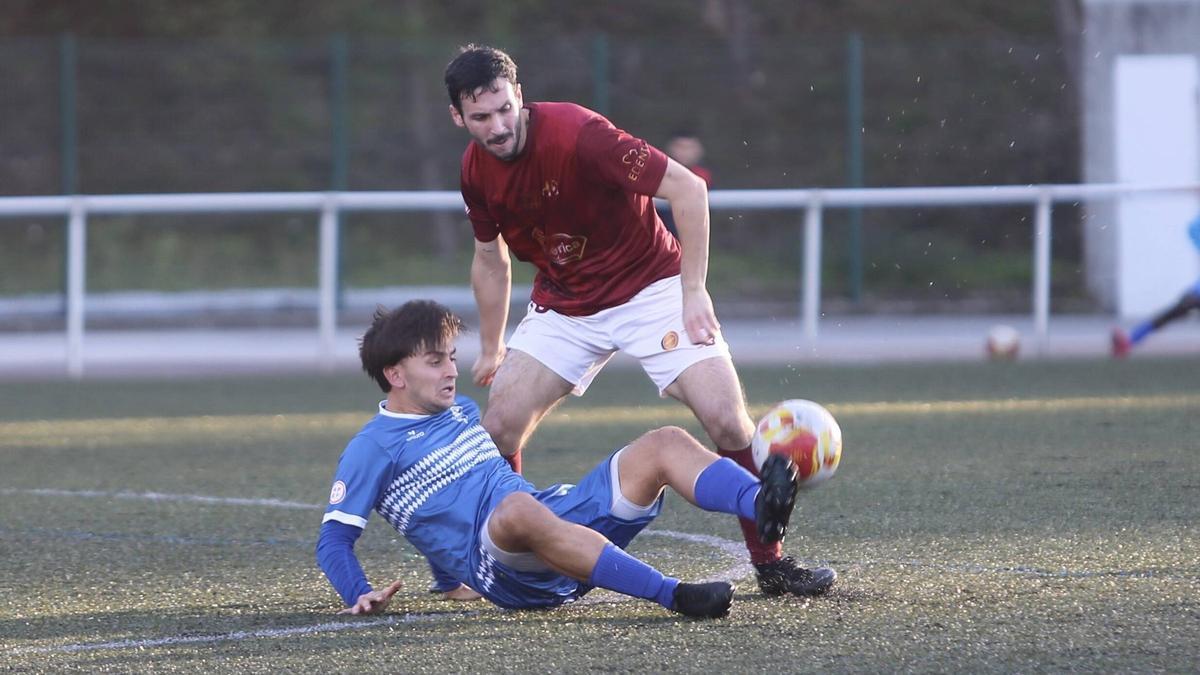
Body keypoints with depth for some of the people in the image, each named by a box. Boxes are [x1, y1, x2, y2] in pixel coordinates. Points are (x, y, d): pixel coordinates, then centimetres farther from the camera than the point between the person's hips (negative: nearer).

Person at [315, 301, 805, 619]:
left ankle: (763, 505, -42)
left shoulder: (461, 410, 24)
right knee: (518, 508, -44)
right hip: (503, 572, -8)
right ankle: (673, 595, -51)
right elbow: (334, 539, -1)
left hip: (559, 518, 8)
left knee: (664, 444, -9)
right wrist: (358, 596, -17)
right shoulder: (373, 449, 2)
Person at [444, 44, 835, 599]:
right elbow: (491, 260, 12)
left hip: (648, 287, -5)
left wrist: (694, 292, -24)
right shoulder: (476, 170, -7)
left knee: (727, 421, -17)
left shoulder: (576, 134, -27)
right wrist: (490, 350, 17)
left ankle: (770, 565, -4)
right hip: (561, 303, 5)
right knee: (500, 426, -10)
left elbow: (688, 189, -25)